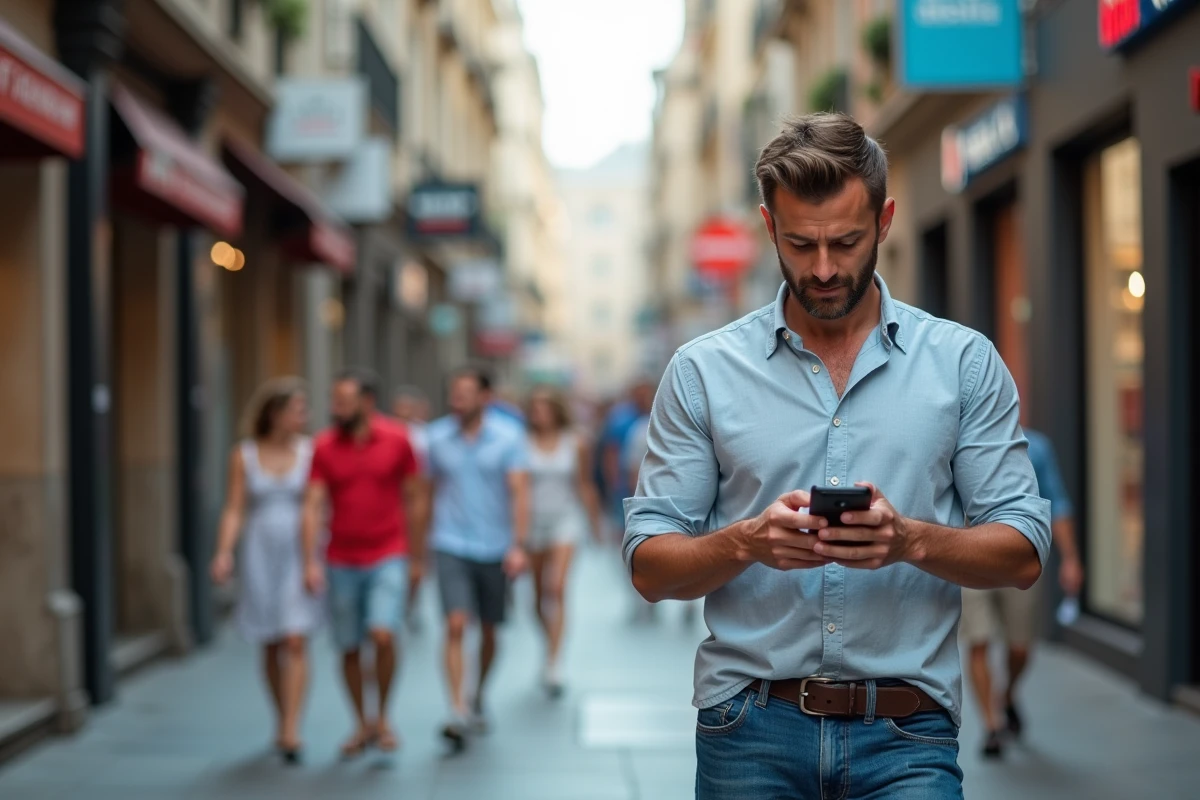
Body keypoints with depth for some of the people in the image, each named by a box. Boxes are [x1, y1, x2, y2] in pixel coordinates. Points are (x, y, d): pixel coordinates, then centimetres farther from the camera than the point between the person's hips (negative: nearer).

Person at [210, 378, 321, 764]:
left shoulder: (311, 452, 0)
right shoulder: (244, 455, 1)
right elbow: (234, 510, -1)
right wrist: (224, 552, -14)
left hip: (299, 556, -1)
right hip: (260, 557, 1)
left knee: (296, 643, -12)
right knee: (272, 646, 10)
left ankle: (290, 732, -13)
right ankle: (282, 721, 27)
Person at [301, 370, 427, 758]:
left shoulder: (396, 440, -2)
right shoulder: (324, 447, -1)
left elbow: (414, 499, 5)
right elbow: (312, 505, -5)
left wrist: (417, 557, 5)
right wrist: (310, 562, -15)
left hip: (388, 558, -2)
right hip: (341, 562, 2)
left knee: (382, 635, -18)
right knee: (349, 649, 7)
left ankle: (383, 716, 3)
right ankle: (363, 724, 24)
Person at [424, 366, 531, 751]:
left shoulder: (509, 436, -4)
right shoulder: (437, 437, 2)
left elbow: (519, 491, -10)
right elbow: (432, 490, 11)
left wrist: (519, 545, -19)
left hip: (494, 547, 0)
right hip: (451, 547, 0)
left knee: (488, 630, 12)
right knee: (456, 626, -14)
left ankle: (478, 699, 33)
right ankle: (458, 711, -17)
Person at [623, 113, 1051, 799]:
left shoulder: (965, 362, 5)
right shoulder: (704, 370, 5)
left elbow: (1022, 555, 3)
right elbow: (651, 568, 4)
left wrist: (911, 540, -16)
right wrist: (745, 541, -16)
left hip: (905, 738, 0)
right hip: (750, 728, 1)